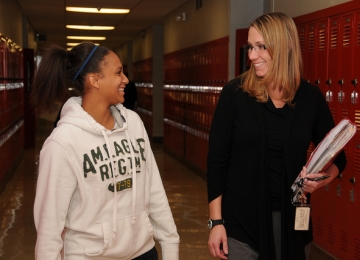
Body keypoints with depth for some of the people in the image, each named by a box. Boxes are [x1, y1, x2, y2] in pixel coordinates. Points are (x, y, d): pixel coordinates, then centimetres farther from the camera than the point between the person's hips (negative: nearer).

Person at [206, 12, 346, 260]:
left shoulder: (311, 97, -2)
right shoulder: (234, 94, -8)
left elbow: (337, 157, 8)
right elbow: (217, 160, -6)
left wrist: (322, 179, -14)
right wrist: (216, 221, -8)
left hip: (293, 219, 2)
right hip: (241, 221, -2)